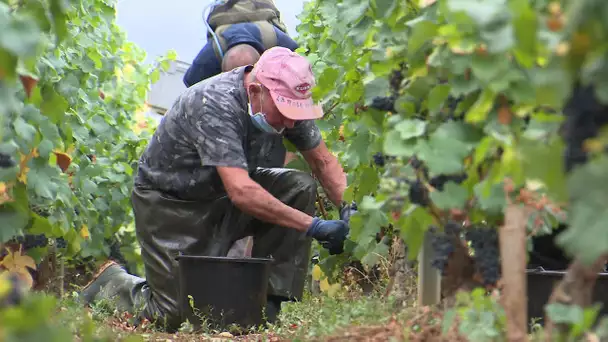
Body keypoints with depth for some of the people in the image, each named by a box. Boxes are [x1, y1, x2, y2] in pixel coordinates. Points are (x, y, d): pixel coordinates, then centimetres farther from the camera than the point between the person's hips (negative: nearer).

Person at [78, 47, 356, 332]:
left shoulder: (284, 101, -12)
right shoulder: (215, 105, -34)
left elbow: (322, 160, 1)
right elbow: (241, 192, -42)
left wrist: (348, 207, -18)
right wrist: (314, 226, -42)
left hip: (221, 191, 7)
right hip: (170, 202, -7)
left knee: (299, 188, -16)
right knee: (173, 316, -12)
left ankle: (267, 300, -11)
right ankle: (111, 282, 18)